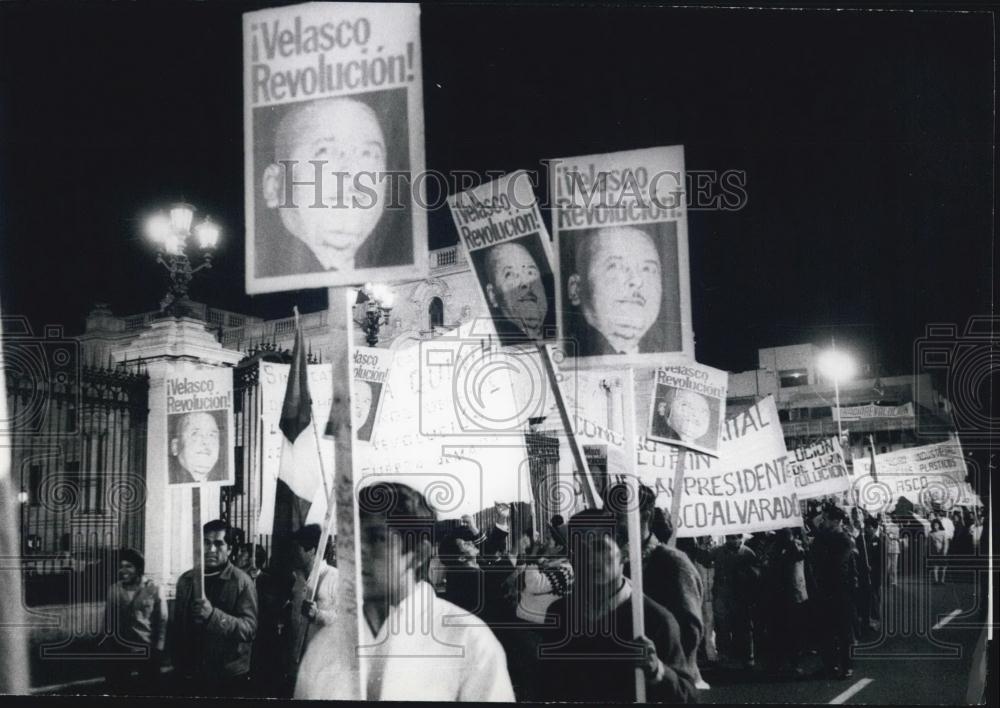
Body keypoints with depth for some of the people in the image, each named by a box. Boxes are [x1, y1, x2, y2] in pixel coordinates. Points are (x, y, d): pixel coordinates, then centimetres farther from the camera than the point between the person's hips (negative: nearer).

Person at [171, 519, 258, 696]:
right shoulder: (186, 580, 7)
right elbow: (177, 625, 14)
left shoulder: (242, 581, -8)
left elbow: (250, 628, -17)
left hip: (228, 677, -4)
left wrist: (213, 615, -29)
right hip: (192, 674, 4)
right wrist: (178, 664, 11)